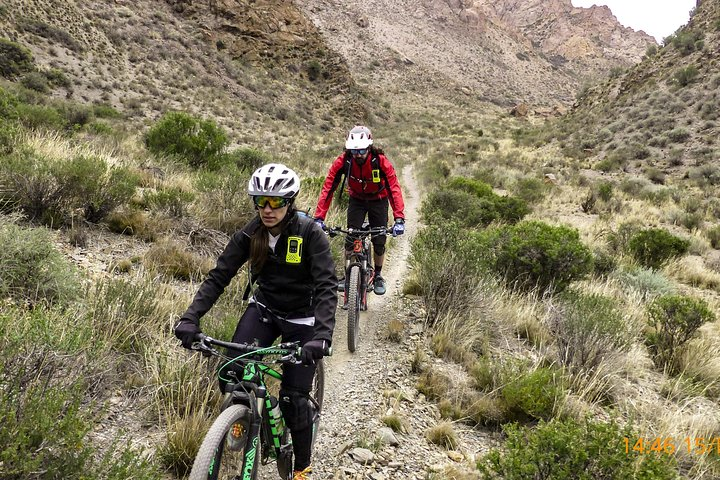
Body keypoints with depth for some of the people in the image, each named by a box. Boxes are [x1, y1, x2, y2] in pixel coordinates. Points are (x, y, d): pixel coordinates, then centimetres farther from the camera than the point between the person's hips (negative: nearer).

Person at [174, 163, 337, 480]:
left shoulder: (310, 233, -23)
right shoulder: (250, 234, -11)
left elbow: (326, 286, -29)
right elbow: (219, 276, -14)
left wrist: (322, 335, -44)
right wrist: (190, 318, -28)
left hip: (301, 318, -3)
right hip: (264, 308, 3)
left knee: (293, 396, -4)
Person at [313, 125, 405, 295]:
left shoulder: (380, 161, -31)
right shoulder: (343, 161, -26)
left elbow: (394, 188, -34)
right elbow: (328, 188, -27)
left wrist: (399, 219, -44)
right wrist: (319, 218, -36)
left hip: (378, 200, -1)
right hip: (357, 200, 1)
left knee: (379, 241, 0)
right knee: (350, 238, -10)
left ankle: (378, 276, 21)